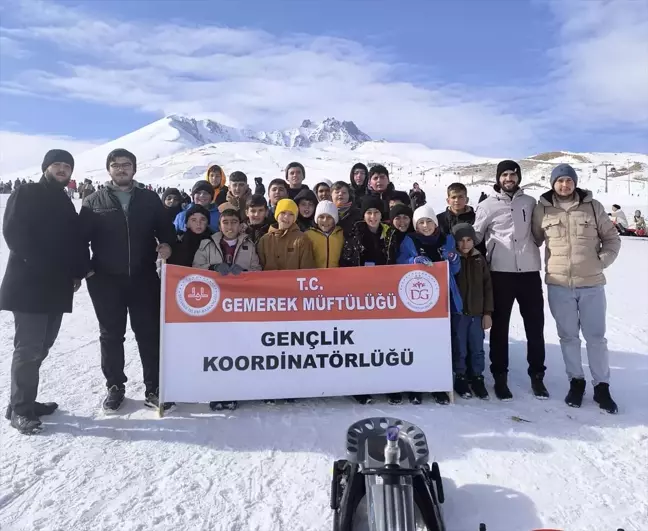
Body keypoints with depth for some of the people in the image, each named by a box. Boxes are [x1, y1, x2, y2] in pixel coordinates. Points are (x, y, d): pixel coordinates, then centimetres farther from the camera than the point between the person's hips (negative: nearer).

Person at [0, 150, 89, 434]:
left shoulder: (66, 203, 20)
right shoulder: (25, 194, 1)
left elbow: (75, 241, 18)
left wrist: (77, 272, 3)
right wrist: (38, 264, -18)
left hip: (57, 286, 7)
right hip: (28, 283, -6)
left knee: (41, 346, 10)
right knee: (29, 347, -6)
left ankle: (26, 401, 21)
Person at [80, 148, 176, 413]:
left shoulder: (150, 199, 7)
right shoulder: (94, 202, 5)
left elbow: (166, 228, 10)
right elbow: (81, 238, 4)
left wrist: (167, 244, -11)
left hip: (144, 278, 0)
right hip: (106, 279, 0)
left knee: (150, 333, 3)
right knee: (111, 335, 10)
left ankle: (153, 388, 13)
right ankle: (115, 387, 25)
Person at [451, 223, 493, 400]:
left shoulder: (480, 259, 5)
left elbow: (487, 287, 6)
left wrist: (487, 312, 2)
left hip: (477, 313, 3)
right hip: (457, 313, -2)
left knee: (477, 349, 9)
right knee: (460, 349, 6)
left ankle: (477, 379, 23)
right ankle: (460, 379, 20)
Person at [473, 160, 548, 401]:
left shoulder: (530, 202, 10)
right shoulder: (488, 205, 2)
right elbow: (475, 234, 6)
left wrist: (531, 251, 4)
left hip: (529, 270, 2)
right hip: (500, 271, -2)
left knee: (535, 325, 8)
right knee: (500, 325, 6)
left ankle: (537, 375, 23)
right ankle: (500, 376, 18)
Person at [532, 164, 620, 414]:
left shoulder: (593, 206, 2)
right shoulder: (542, 209, 0)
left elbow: (612, 238, 8)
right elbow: (533, 240, 9)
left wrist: (602, 261, -3)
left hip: (592, 283, 0)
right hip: (559, 284, 0)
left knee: (596, 336, 7)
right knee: (568, 336, 11)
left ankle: (601, 386, 20)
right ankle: (576, 381, 27)